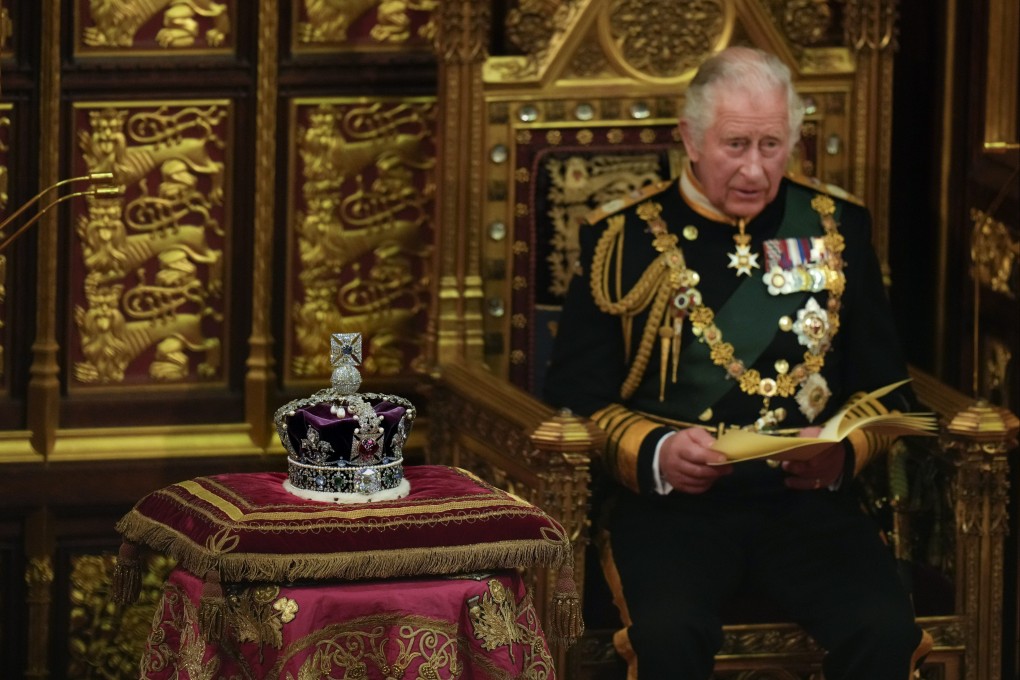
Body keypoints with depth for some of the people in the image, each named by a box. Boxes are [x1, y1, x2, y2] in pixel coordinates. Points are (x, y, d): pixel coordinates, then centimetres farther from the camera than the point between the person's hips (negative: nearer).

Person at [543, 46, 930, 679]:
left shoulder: (835, 225, 12)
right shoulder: (624, 235, 5)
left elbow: (884, 385, 14)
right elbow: (576, 391, 4)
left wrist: (843, 452, -8)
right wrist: (656, 453, -15)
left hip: (806, 498, 2)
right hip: (671, 501, -2)